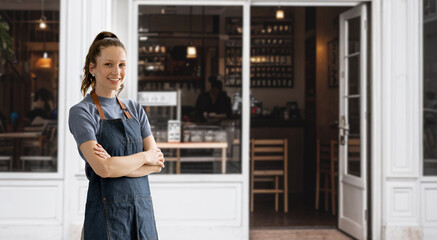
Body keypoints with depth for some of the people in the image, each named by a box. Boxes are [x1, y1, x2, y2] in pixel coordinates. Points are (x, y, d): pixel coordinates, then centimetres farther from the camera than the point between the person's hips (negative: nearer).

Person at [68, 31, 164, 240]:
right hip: (107, 213, -5)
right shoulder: (81, 112, -6)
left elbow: (158, 163, 2)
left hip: (143, 211, 5)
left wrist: (117, 164, -13)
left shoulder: (135, 109, 10)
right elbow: (103, 168, -18)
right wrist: (144, 157, -6)